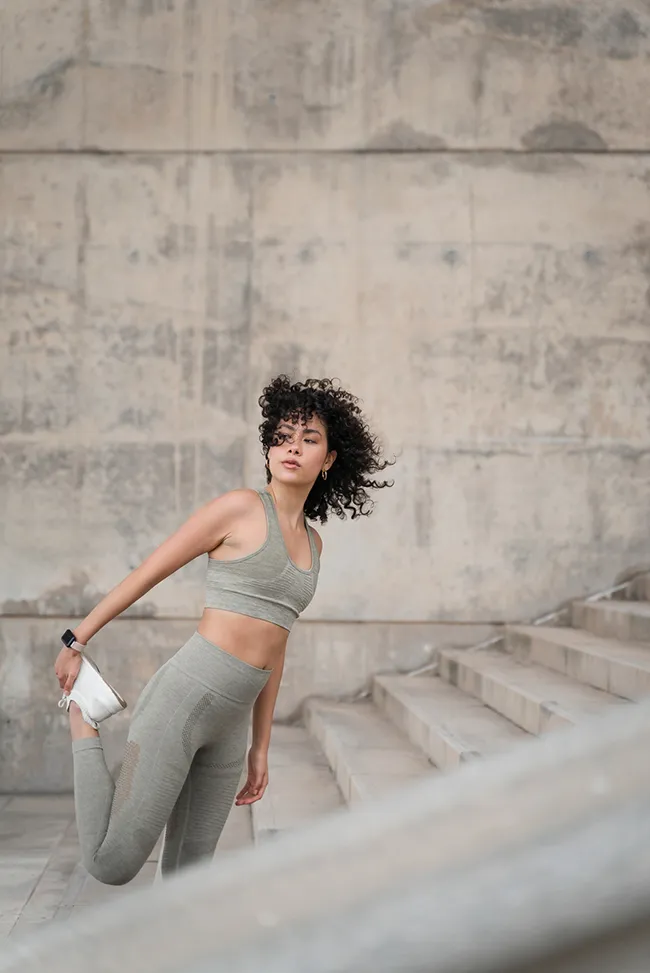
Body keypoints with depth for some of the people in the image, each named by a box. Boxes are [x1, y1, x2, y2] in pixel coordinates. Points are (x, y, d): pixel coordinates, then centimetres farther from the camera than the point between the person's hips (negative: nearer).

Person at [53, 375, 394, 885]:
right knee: (112, 863, -7)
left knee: (188, 874, 9)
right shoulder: (241, 508, -5)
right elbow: (146, 573, -1)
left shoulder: (313, 543, 16)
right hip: (183, 698, -7)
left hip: (231, 723, 7)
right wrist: (76, 640, 1)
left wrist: (261, 746, 20)